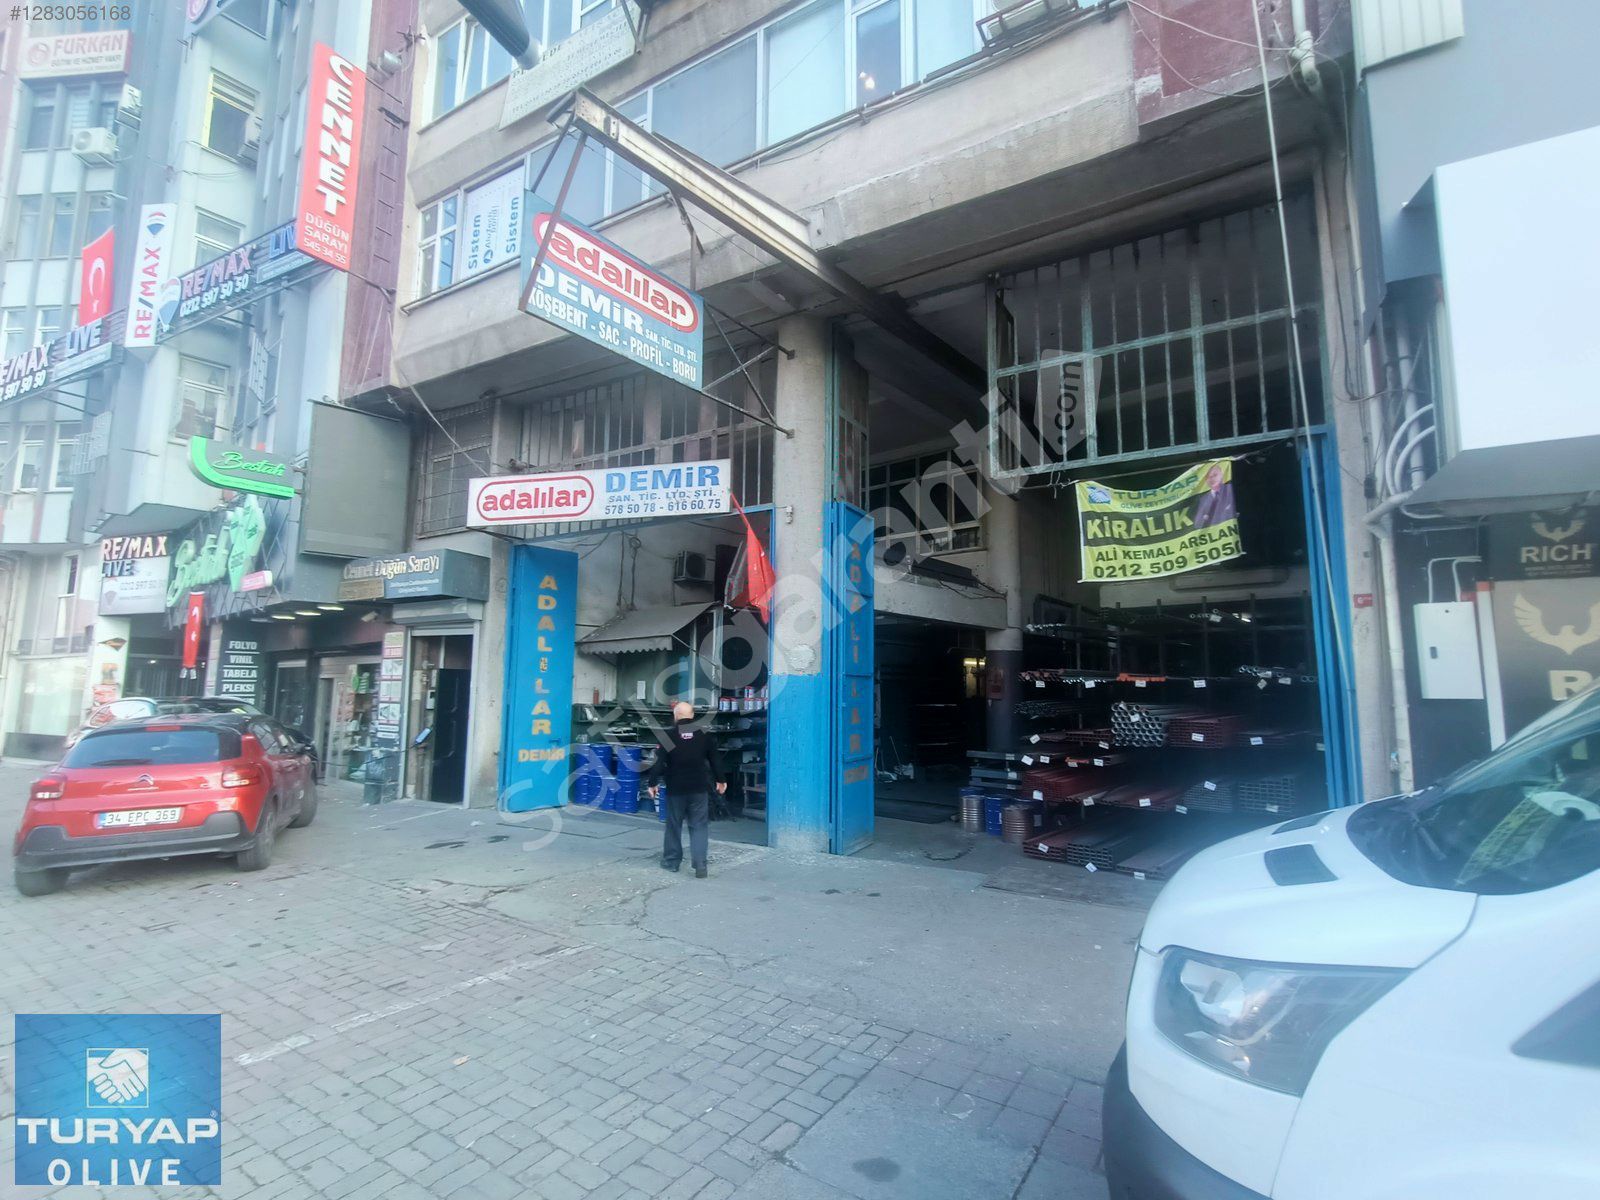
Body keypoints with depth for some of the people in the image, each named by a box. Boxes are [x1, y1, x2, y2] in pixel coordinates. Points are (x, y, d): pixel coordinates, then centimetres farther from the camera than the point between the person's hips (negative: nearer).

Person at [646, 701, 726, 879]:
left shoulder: (669, 736, -7)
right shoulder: (705, 734, 0)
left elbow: (659, 762, -8)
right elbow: (715, 760, 6)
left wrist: (653, 783, 4)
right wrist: (720, 780, 19)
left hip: (675, 789, -1)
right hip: (699, 788, 1)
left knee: (674, 825, 14)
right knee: (699, 826, 5)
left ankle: (672, 861, 25)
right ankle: (700, 863, -6)